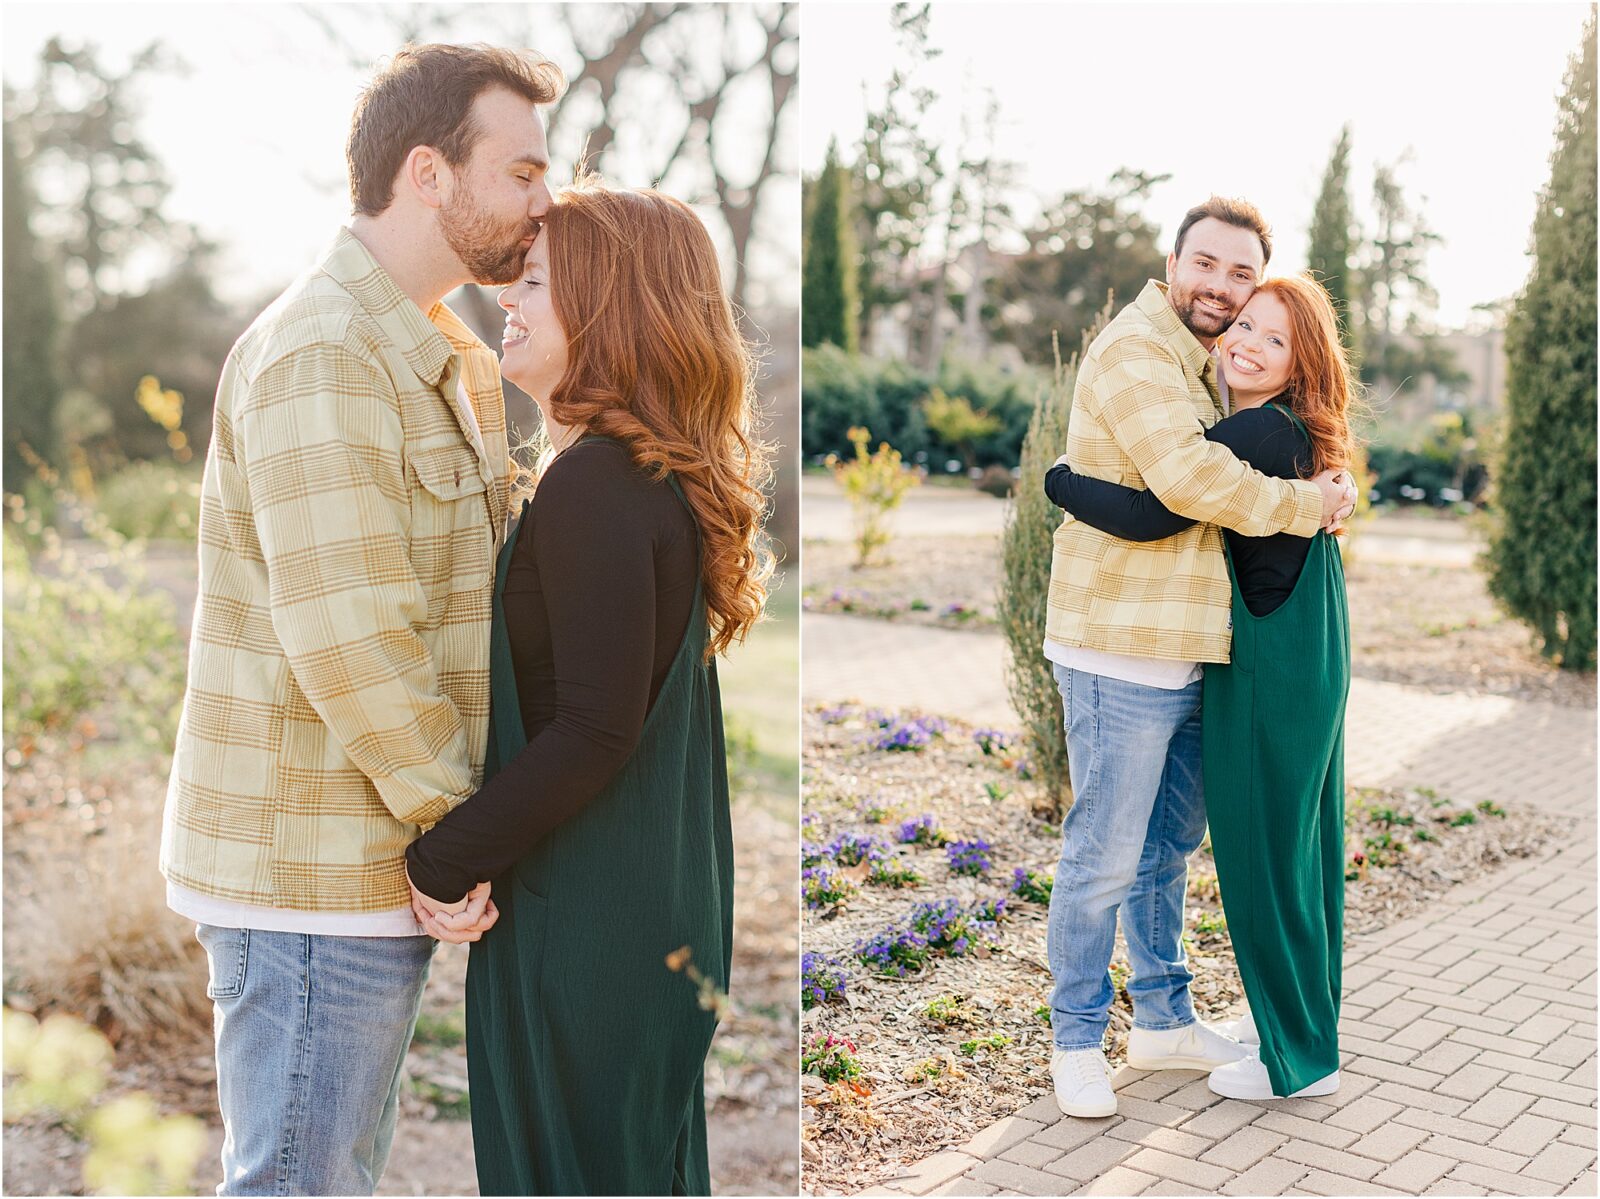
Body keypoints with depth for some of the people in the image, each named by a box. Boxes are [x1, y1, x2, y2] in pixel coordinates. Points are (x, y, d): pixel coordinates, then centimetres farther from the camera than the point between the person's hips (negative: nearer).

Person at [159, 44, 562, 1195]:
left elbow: (480, 575, 17)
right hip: (314, 871, -10)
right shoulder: (322, 355, -17)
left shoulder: (436, 362, 16)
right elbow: (347, 636, -22)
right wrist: (454, 830, -15)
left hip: (370, 865, 10)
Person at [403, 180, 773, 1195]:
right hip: (668, 909, 9)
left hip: (582, 924, -9)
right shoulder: (669, 477, 9)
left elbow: (593, 732, -24)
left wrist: (444, 863, -13)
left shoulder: (592, 486, -20)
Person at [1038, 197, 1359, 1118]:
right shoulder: (1135, 348, -13)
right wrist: (1306, 504, -13)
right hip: (1123, 652, -10)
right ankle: (1078, 1042, 15)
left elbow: (1235, 470, 31)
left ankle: (1165, 1021, 34)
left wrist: (1321, 483, 11)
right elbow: (1188, 477, -25)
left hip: (1192, 655, 10)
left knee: (1170, 848, 19)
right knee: (1105, 856, 0)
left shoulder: (1212, 365, 18)